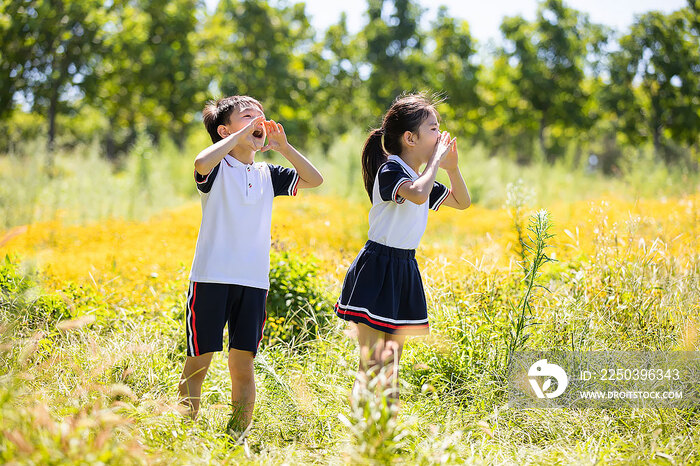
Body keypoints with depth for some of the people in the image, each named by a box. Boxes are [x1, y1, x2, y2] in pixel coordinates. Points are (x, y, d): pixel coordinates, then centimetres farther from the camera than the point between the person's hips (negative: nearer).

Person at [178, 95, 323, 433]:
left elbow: (314, 179, 13)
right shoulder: (217, 168, -2)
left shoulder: (267, 175, 14)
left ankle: (239, 434, 14)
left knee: (243, 364, 7)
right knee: (198, 362, -1)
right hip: (211, 277, -5)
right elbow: (201, 162, -26)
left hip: (253, 282, 5)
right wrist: (240, 134, -17)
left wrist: (283, 146, 4)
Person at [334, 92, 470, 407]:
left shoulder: (422, 176, 13)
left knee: (391, 361, 14)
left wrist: (452, 167, 7)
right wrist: (435, 159, -18)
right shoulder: (391, 168, -13)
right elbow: (418, 194, -33)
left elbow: (463, 202, 24)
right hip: (377, 270, -9)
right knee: (371, 363, -11)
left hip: (404, 271, 9)